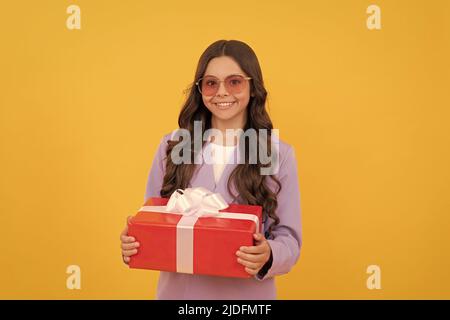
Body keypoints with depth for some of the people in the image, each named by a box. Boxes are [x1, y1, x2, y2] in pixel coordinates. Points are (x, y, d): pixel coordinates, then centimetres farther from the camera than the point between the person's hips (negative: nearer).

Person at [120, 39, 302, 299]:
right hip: (178, 290, 2)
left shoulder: (279, 154, -8)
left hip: (246, 293, -1)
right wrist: (134, 243, -16)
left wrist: (268, 256, -25)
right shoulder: (171, 146, -3)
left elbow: (289, 239, -6)